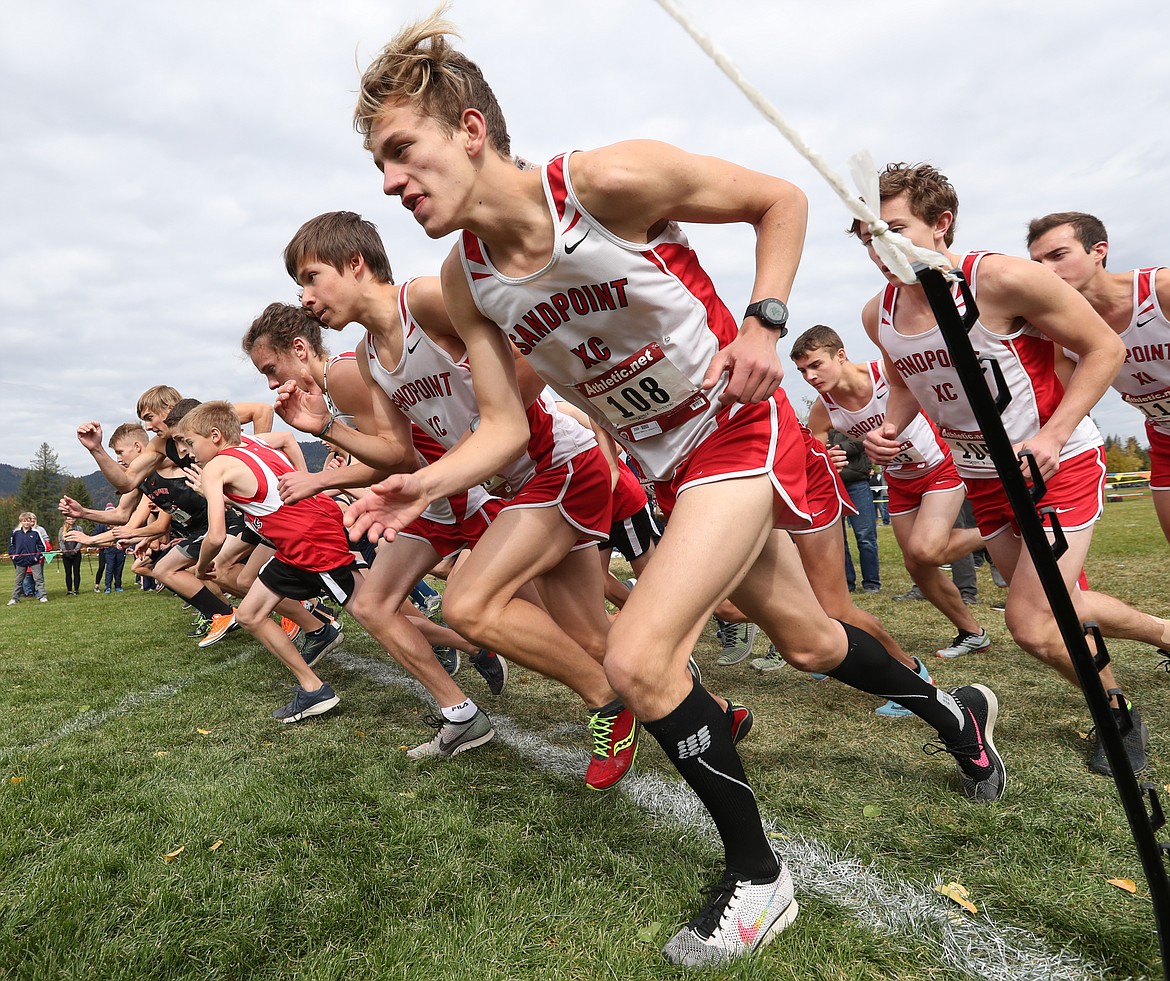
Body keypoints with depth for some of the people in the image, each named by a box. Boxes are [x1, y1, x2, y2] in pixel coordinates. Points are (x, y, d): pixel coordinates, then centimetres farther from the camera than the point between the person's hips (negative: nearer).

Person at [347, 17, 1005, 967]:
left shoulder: (609, 180, -22)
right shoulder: (466, 282, -5)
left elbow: (781, 199, -8)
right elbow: (504, 428, -2)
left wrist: (764, 324, -20)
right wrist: (427, 486, -18)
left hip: (741, 431, -6)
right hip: (668, 466, 7)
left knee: (636, 659, -19)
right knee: (807, 640, 19)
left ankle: (758, 877, 5)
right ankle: (953, 709, 50)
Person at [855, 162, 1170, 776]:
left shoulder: (1004, 280, -24)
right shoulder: (879, 315, -6)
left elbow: (1104, 349, -14)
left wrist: (1052, 435, -24)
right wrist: (891, 429, -8)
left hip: (1058, 466, -6)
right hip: (983, 478, 6)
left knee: (1031, 625, -9)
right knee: (1055, 607, 18)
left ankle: (1118, 714, 23)